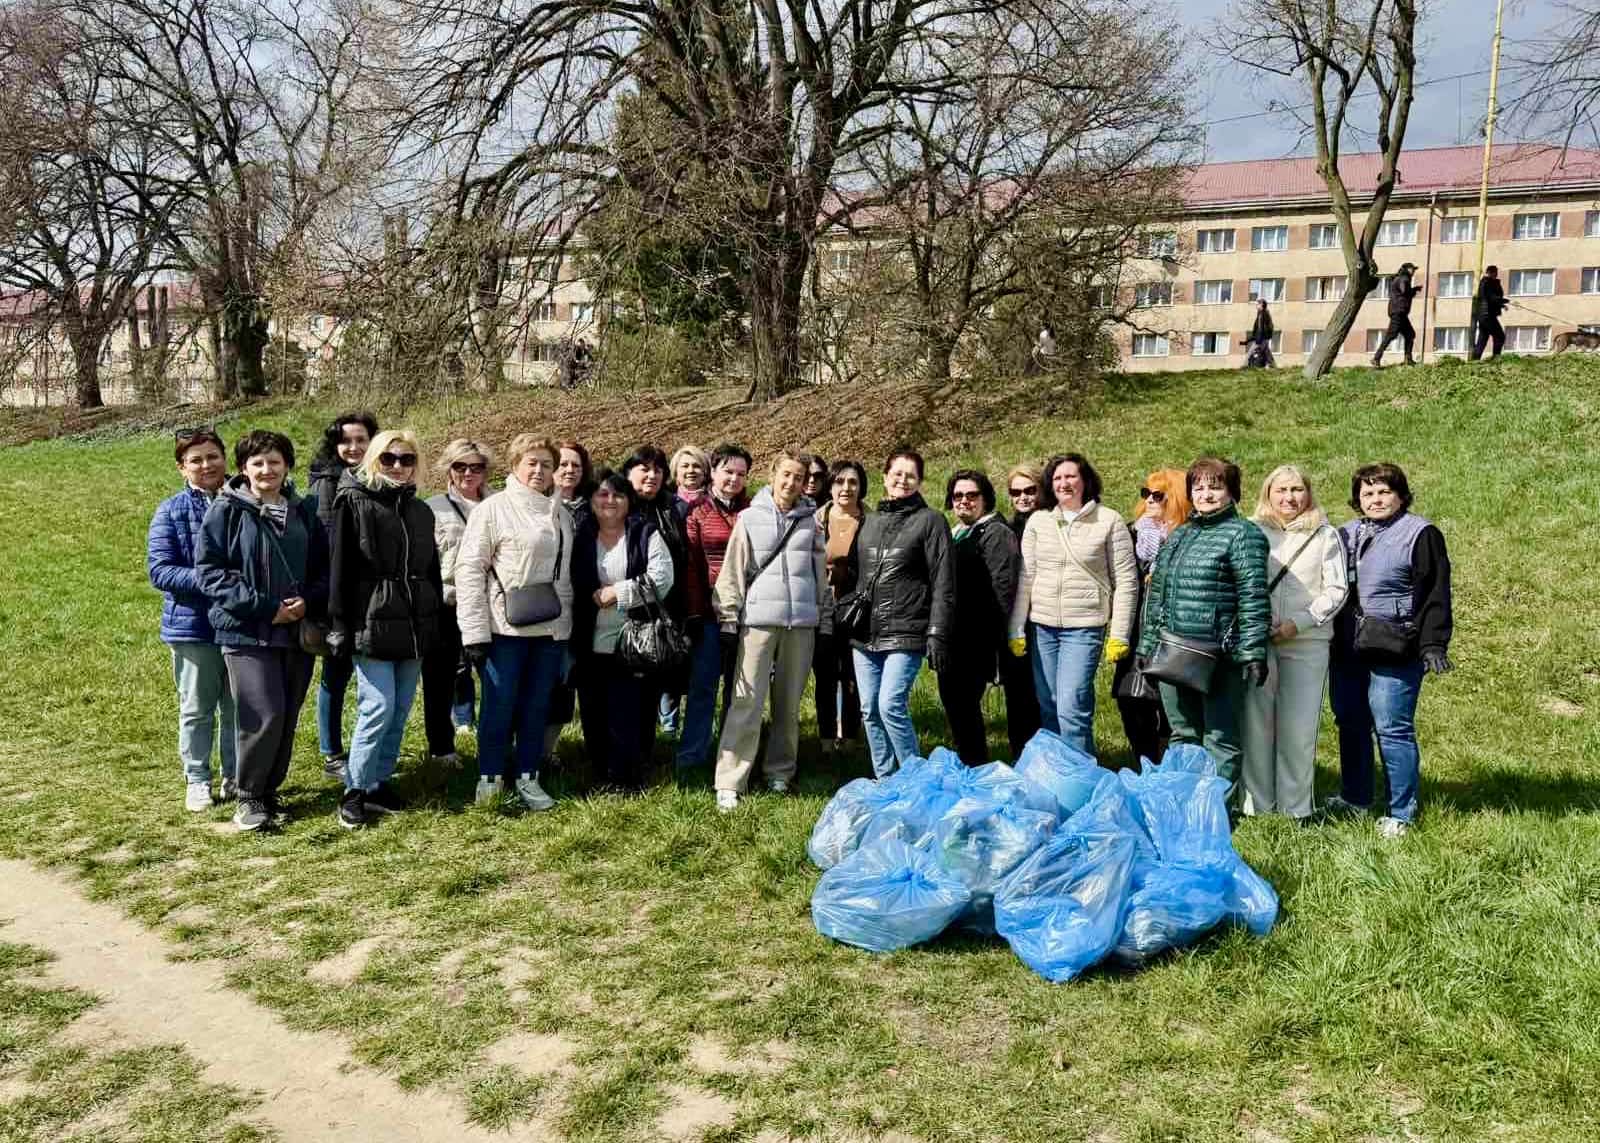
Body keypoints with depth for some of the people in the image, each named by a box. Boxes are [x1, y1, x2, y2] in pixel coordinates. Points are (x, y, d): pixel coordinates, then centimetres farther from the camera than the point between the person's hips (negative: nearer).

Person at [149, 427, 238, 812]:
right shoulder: (171, 512, -2)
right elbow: (159, 570, -8)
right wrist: (206, 579, -22)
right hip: (192, 626, -1)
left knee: (239, 709, 11)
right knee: (196, 710, 11)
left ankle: (237, 778, 25)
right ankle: (197, 781, 24)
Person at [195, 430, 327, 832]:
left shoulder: (302, 512, 10)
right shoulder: (226, 511, -4)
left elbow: (323, 568, 15)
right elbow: (209, 571, -9)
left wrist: (308, 601, -6)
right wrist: (263, 607, -15)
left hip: (296, 632, 5)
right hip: (247, 632, -5)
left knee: (288, 718, 8)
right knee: (263, 716, -11)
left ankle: (270, 790, 24)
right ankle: (248, 796, 7)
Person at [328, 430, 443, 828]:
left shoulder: (420, 511, 14)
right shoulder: (354, 502, -3)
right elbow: (340, 568, -7)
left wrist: (435, 624, 15)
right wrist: (340, 626, -10)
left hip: (414, 627, 6)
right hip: (372, 625, -6)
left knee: (400, 712, 9)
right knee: (379, 709, -9)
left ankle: (380, 783, 21)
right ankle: (355, 791, 4)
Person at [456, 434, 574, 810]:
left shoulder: (560, 514, 12)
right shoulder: (493, 509, -5)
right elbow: (469, 569, -8)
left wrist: (568, 622, 12)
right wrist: (475, 631, -13)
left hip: (551, 629, 5)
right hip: (506, 628, -5)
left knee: (537, 707, 10)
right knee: (499, 706, 2)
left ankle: (528, 778, 21)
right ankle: (489, 780, 15)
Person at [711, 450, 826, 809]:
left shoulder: (810, 520, 10)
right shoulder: (750, 517, 3)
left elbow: (820, 570, 15)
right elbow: (733, 570, 2)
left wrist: (820, 613, 13)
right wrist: (729, 617, -2)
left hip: (801, 620, 3)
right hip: (759, 618, -3)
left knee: (789, 703, 9)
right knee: (746, 702, -7)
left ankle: (780, 772, 22)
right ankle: (729, 783, -5)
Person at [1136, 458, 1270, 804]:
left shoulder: (1243, 535, -6)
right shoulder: (1176, 537, 17)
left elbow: (1254, 599, -13)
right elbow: (1156, 595, 20)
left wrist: (1254, 653, -18)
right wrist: (1147, 645, 16)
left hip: (1219, 656, -7)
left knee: (1220, 741, 3)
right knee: (1183, 736, 15)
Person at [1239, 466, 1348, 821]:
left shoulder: (1325, 535, 7)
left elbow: (1336, 590, 3)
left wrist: (1297, 624, -8)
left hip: (1307, 643, 0)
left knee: (1299, 728, 0)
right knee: (1256, 724, 1)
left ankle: (1295, 809, 11)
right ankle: (1257, 805, 12)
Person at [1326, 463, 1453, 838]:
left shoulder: (1421, 535, -5)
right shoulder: (1346, 535, 14)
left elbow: (1435, 596, -8)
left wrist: (1433, 646, -15)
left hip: (1394, 653, -7)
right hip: (1348, 651, 7)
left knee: (1393, 730, -5)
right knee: (1350, 724, 14)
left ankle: (1401, 813, 6)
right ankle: (1355, 798, 29)